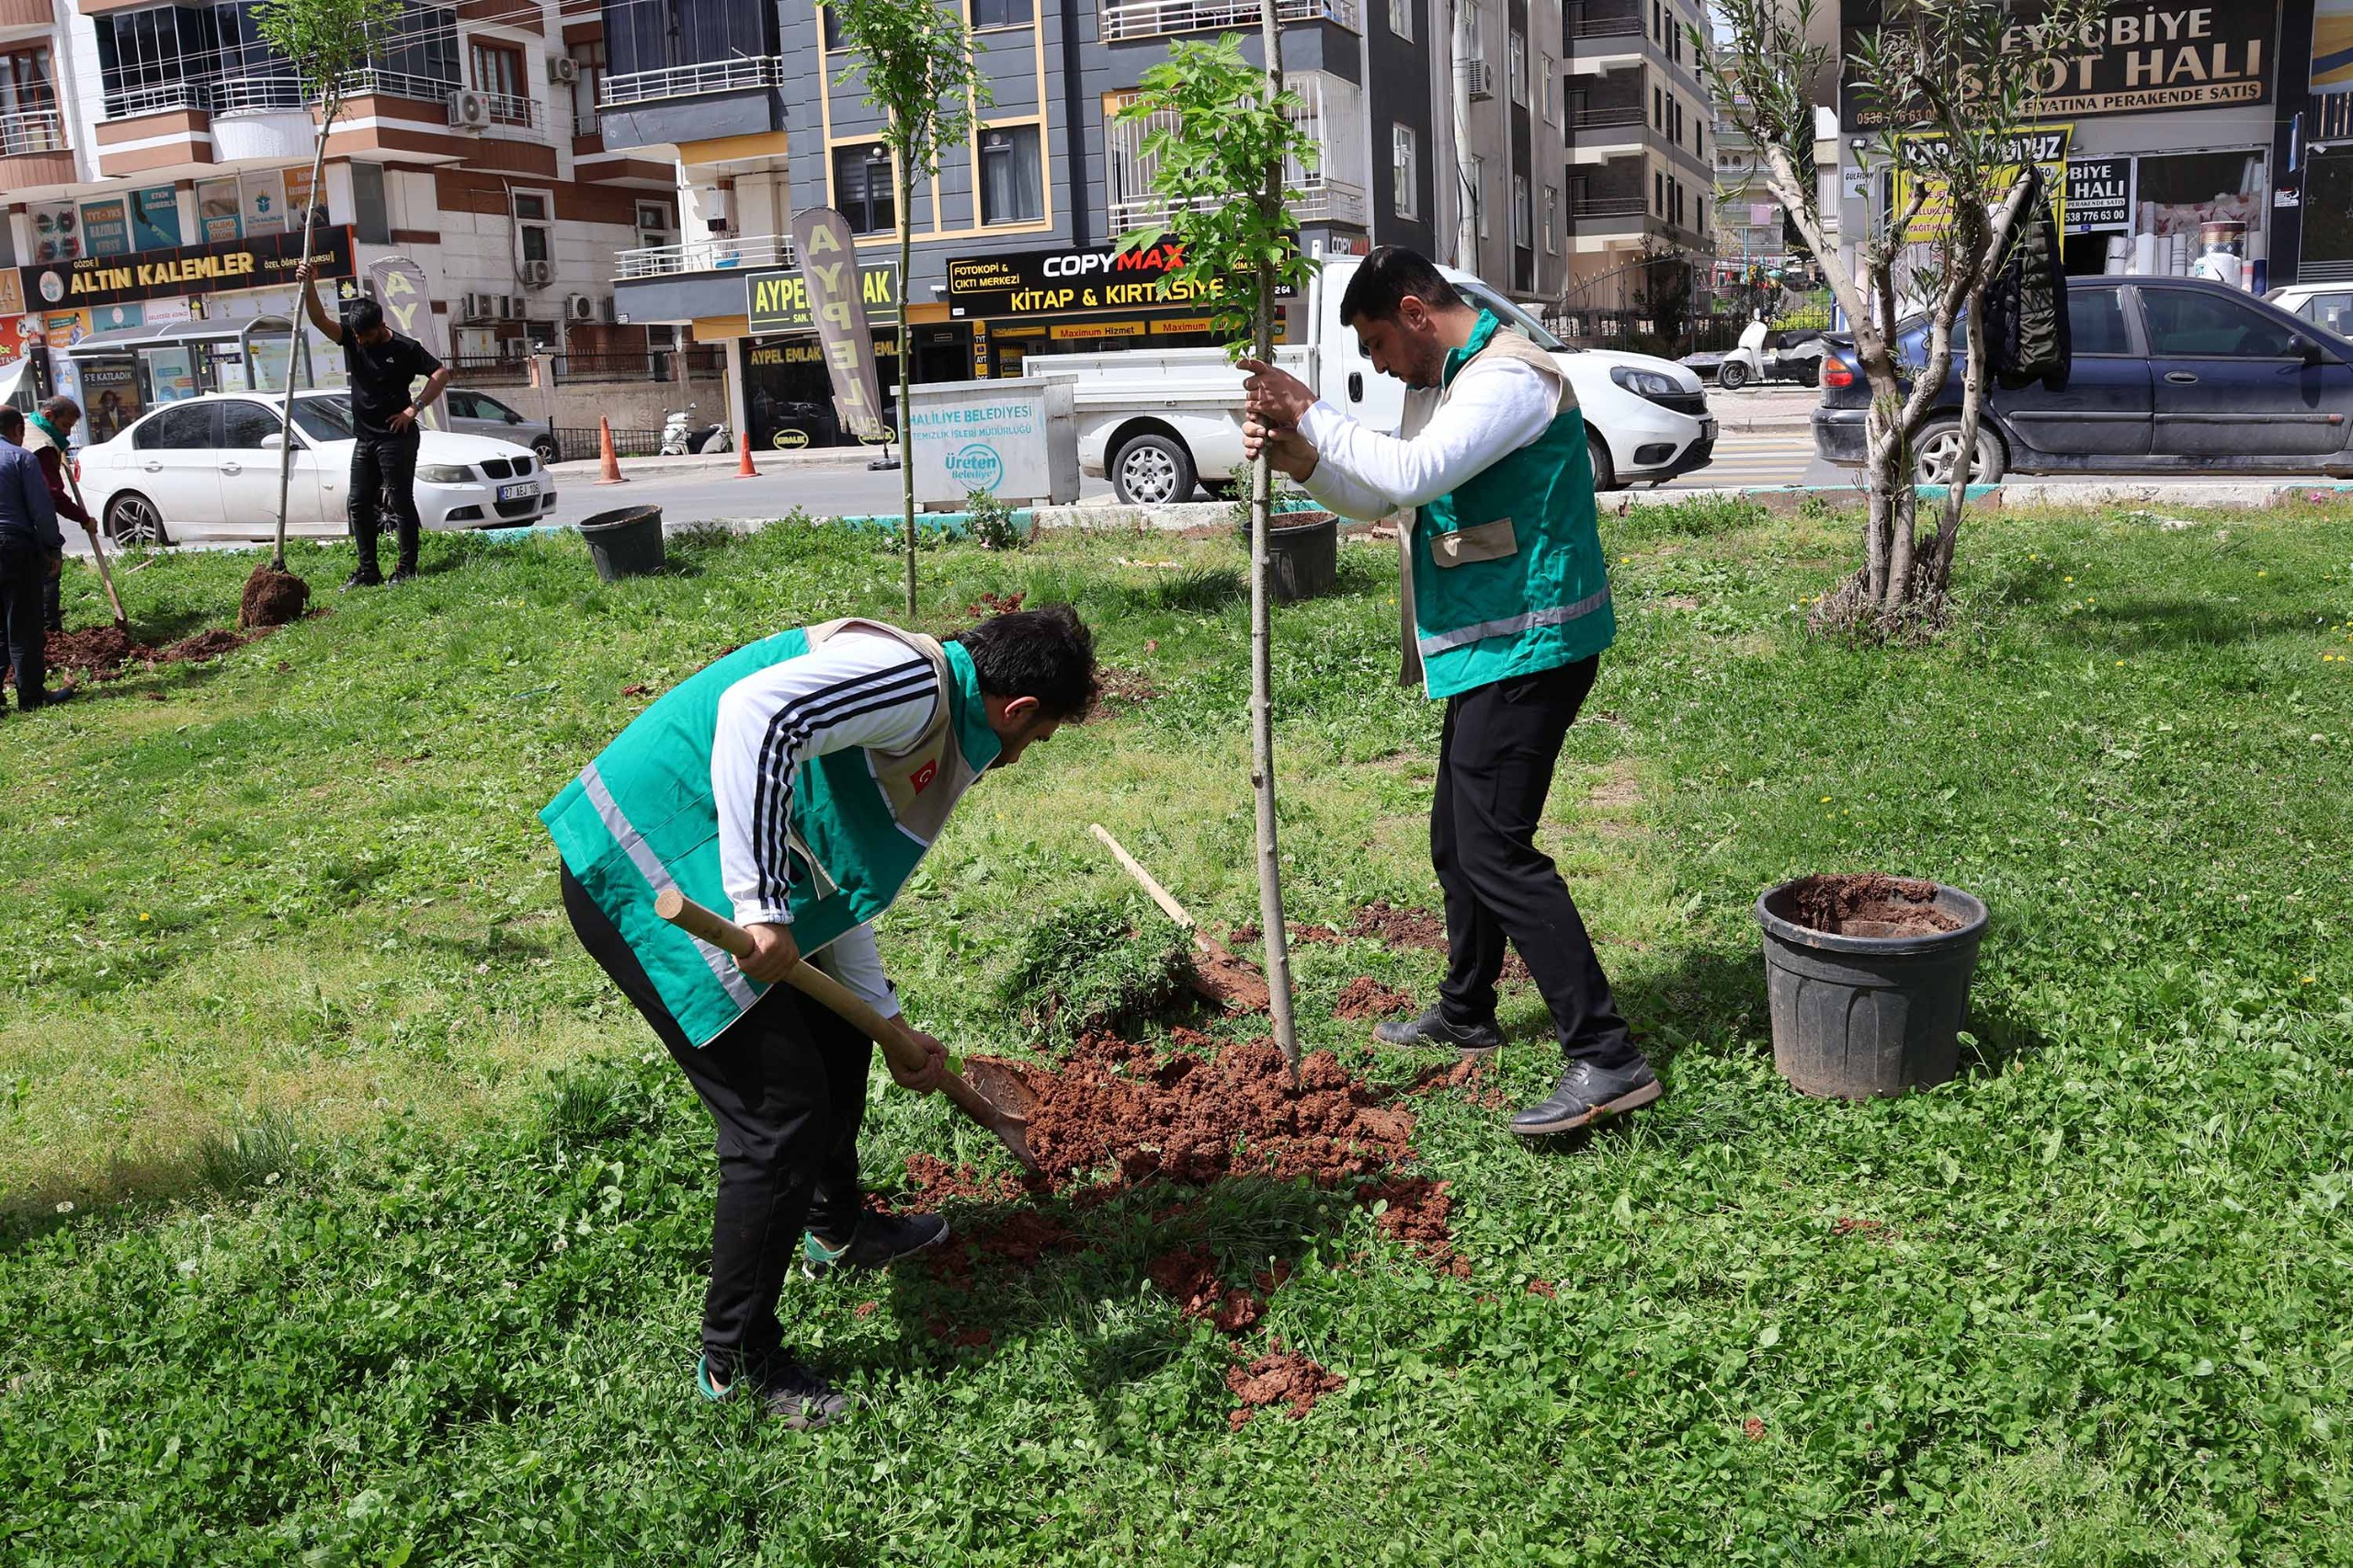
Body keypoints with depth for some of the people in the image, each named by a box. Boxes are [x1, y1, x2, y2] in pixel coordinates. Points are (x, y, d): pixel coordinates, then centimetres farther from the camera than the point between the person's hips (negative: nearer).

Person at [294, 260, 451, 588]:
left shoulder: (405, 348, -7)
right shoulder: (350, 337, 6)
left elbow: (441, 373, -9)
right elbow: (319, 319, -6)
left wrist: (414, 407, -14)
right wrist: (308, 284, -22)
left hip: (396, 436, -6)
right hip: (364, 438, 7)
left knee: (401, 502, -4)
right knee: (358, 503, 5)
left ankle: (407, 568, 1)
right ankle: (367, 571, 10)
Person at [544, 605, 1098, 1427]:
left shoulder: (936, 725, 17)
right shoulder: (913, 680, -15)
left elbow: (833, 882, 23)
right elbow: (756, 712, -32)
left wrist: (892, 1026, 25)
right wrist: (761, 905, -30)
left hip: (691, 865, 11)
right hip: (646, 875, -11)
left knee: (834, 1028, 26)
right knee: (783, 1114, -7)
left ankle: (836, 1227, 49)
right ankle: (738, 1360, 12)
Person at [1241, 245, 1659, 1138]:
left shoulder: (1510, 378, -16)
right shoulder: (1441, 384, 16)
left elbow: (1411, 474, -30)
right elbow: (1379, 499, 20)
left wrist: (1310, 413, -18)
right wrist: (1295, 457, 2)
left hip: (1529, 647, -11)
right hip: (1489, 648, 11)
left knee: (1495, 847, -15)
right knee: (1457, 839, 19)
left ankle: (1605, 1060, -13)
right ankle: (1464, 1016, 37)